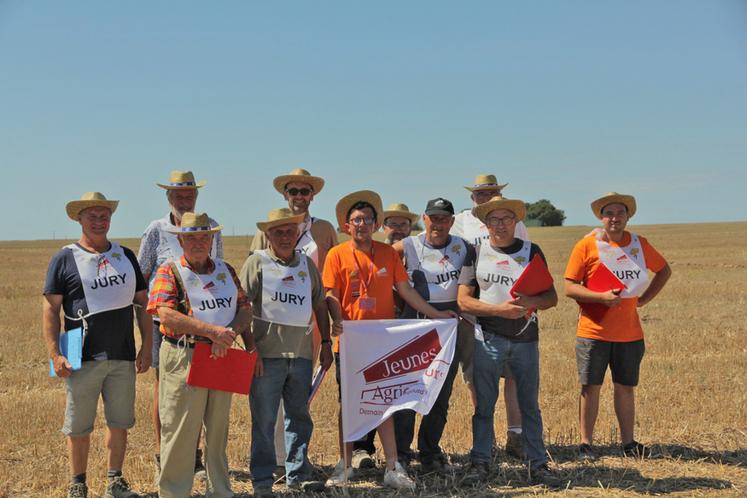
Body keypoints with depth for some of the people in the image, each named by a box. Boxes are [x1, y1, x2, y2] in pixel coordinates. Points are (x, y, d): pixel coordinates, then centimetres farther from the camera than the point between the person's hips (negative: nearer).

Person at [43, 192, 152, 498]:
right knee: (79, 427, 5)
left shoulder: (125, 256, 12)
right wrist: (54, 355, -10)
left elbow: (142, 303, 14)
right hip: (83, 358, -3)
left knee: (120, 423, 10)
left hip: (123, 357, 3)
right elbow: (50, 309, -2)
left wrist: (146, 347, 7)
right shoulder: (64, 259, 1)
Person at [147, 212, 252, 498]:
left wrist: (230, 333, -16)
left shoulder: (225, 270, 12)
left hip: (222, 360, 5)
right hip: (184, 360, -5)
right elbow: (166, 314, -17)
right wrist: (211, 330, -23)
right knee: (180, 432, 0)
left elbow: (245, 308, 5)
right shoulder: (169, 271, -3)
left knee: (218, 431, 14)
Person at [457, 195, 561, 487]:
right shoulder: (476, 253, 3)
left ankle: (538, 464, 12)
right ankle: (480, 463, 11)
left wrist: (530, 303, -16)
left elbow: (551, 297, 6)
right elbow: (463, 300, -2)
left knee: (530, 405, 6)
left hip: (525, 338, 1)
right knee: (484, 405, 3)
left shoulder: (531, 251, 7)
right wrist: (500, 309, -15)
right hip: (488, 339, -1)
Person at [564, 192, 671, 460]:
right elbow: (570, 288, -9)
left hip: (629, 333, 3)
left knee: (626, 387, 11)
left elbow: (664, 270, 20)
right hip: (593, 332, -3)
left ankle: (628, 443, 22)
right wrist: (602, 297, -22)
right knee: (590, 387, 3)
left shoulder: (639, 244, 5)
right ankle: (585, 444, 12)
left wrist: (644, 299, 8)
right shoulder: (586, 245, -6)